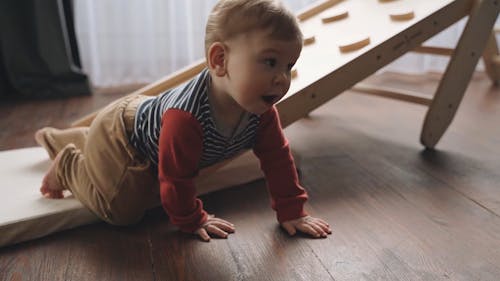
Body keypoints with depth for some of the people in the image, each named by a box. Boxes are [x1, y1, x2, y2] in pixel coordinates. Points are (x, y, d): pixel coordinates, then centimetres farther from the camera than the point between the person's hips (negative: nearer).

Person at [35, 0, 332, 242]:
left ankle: (59, 139, 60)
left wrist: (292, 211, -14)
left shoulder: (261, 110, -24)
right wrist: (192, 220, -19)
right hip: (119, 131, -7)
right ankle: (66, 165, 13)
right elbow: (176, 176, -34)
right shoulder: (186, 117, -47)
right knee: (121, 209, -13)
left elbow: (278, 158, -14)